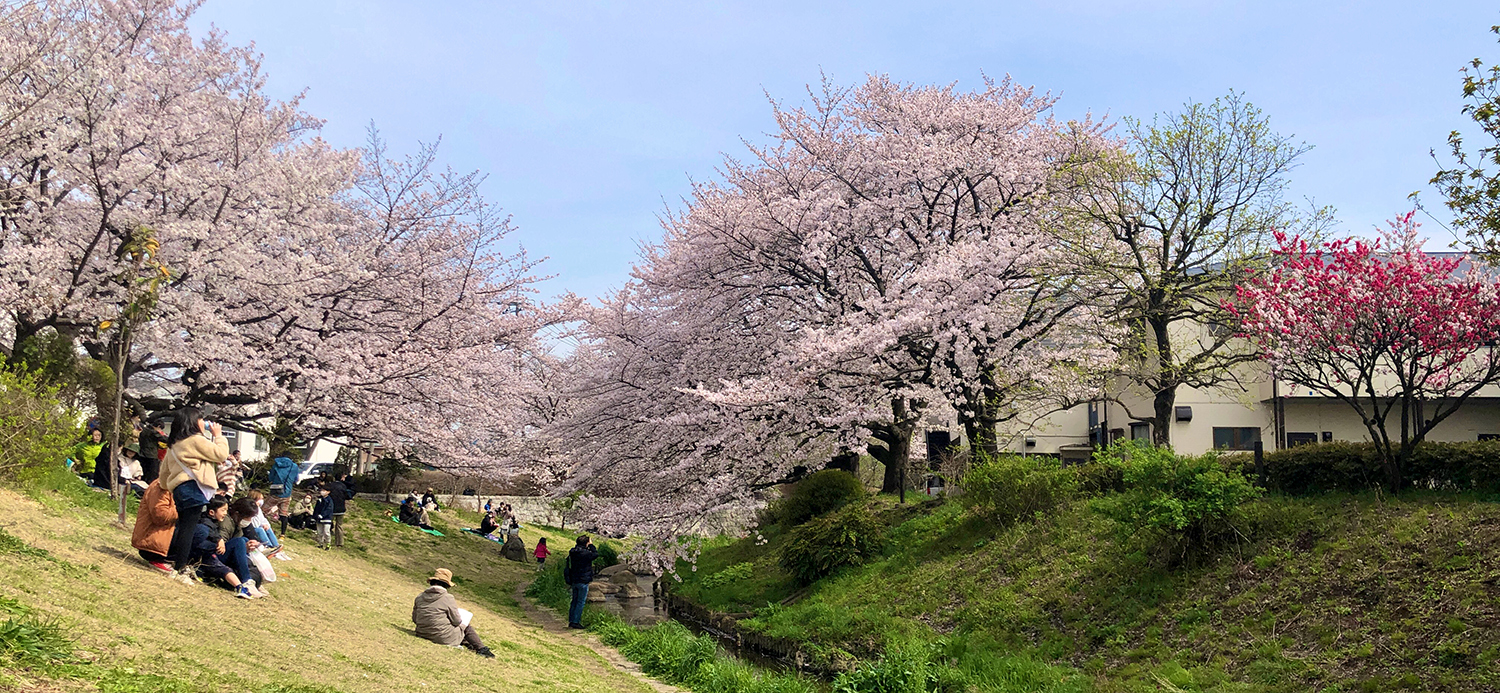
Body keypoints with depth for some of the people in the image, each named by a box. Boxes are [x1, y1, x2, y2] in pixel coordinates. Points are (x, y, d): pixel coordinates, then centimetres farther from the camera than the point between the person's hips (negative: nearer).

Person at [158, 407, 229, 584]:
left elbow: (165, 469, 25)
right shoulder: (196, 440, -6)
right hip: (193, 488, -9)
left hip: (179, 489, 10)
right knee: (188, 529, -9)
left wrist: (166, 487, 36)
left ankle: (177, 564, 16)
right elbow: (220, 454, -7)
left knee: (183, 528, 14)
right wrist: (218, 435, 6)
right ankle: (179, 569, -11)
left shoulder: (174, 444, 21)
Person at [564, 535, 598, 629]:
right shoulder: (585, 553, -18)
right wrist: (591, 546, 2)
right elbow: (596, 554, -6)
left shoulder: (572, 553, 6)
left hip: (573, 580, 8)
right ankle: (576, 622, -3)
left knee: (575, 601, 15)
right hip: (583, 580, -8)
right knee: (581, 602, -1)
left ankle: (571, 621, 17)